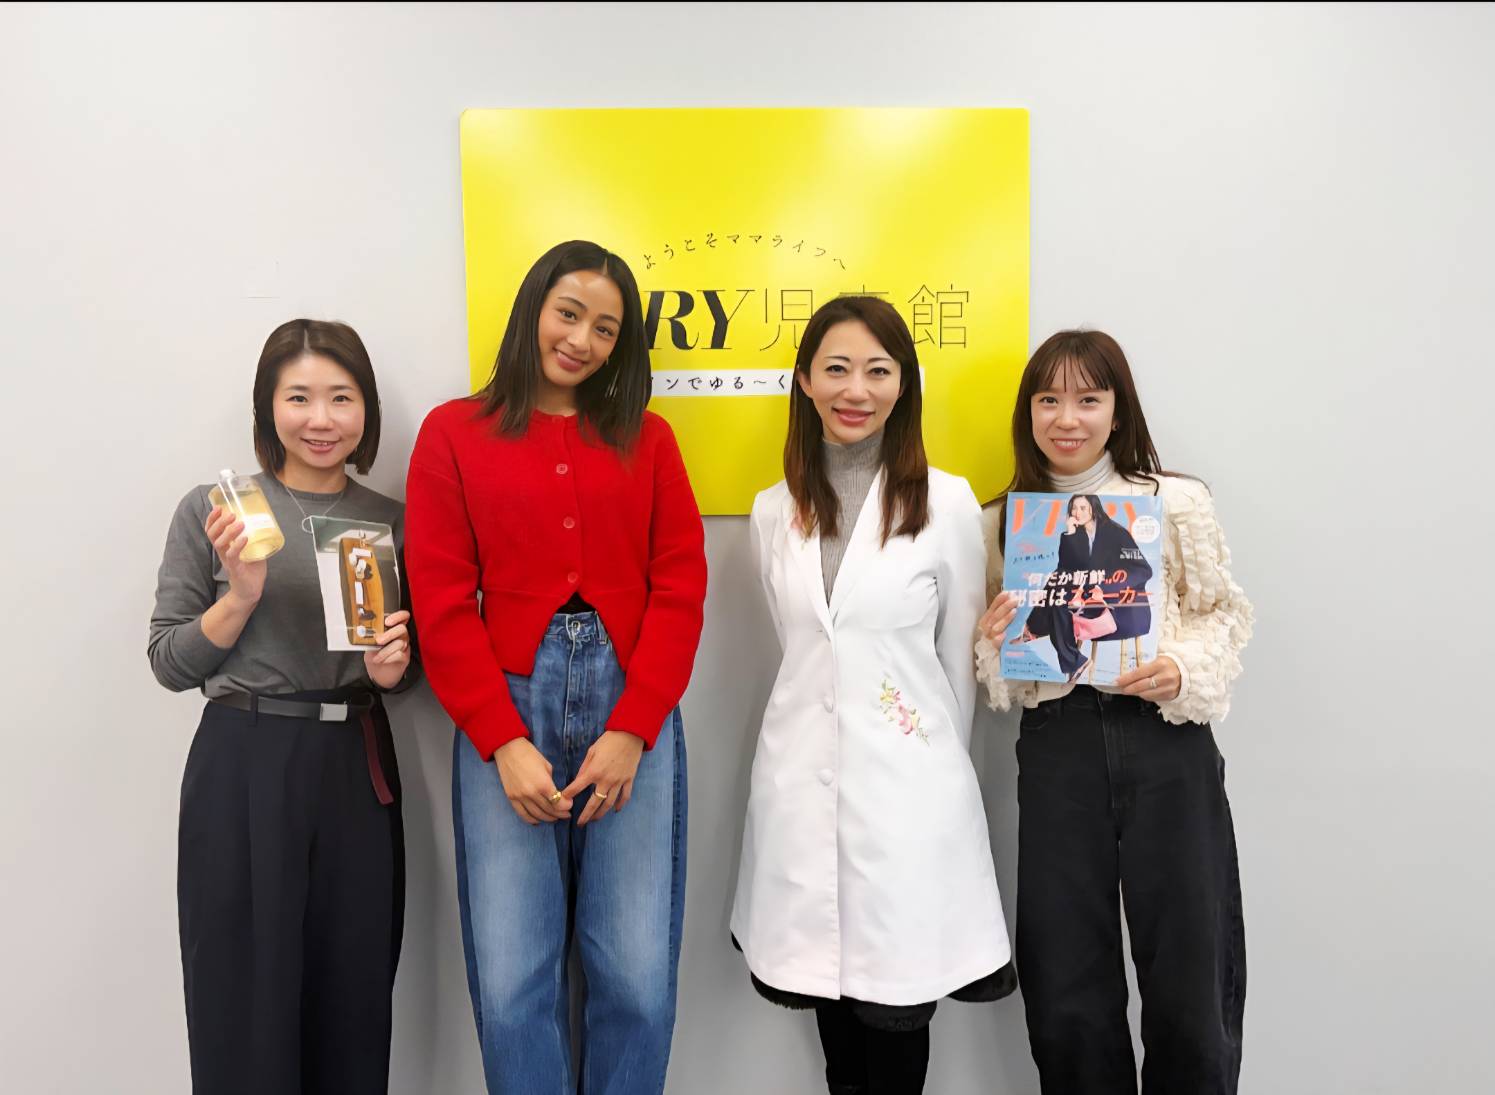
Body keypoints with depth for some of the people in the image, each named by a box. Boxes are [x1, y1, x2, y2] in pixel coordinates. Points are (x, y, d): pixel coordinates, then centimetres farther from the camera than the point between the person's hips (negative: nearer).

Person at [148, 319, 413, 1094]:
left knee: (353, 999, 9)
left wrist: (394, 669, -7)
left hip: (358, 771, 3)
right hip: (242, 771, -2)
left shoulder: (394, 522, 5)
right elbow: (167, 663, 0)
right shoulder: (210, 510, -2)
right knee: (244, 999, 6)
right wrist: (240, 596, -16)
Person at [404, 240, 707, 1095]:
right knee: (513, 981, 1)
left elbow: (680, 588, 3)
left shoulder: (648, 438, 11)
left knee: (638, 977, 2)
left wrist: (630, 731, -8)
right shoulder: (454, 433, 7)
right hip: (507, 711, -1)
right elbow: (443, 604, 1)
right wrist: (503, 743, -9)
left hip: (633, 708, 1)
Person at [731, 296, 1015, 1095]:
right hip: (802, 784, 3)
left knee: (897, 1006, 5)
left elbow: (959, 657, 3)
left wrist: (937, 768, 9)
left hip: (907, 790, -3)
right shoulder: (774, 512, 6)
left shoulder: (947, 501, -4)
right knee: (828, 993, 14)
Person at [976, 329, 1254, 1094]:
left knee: (1188, 977, 4)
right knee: (1064, 988, 9)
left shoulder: (1177, 502, 2)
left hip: (1167, 743, -2)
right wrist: (996, 643, -8)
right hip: (1057, 749, 2)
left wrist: (1184, 672, -14)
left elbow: (1224, 614, 5)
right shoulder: (1002, 521, 9)